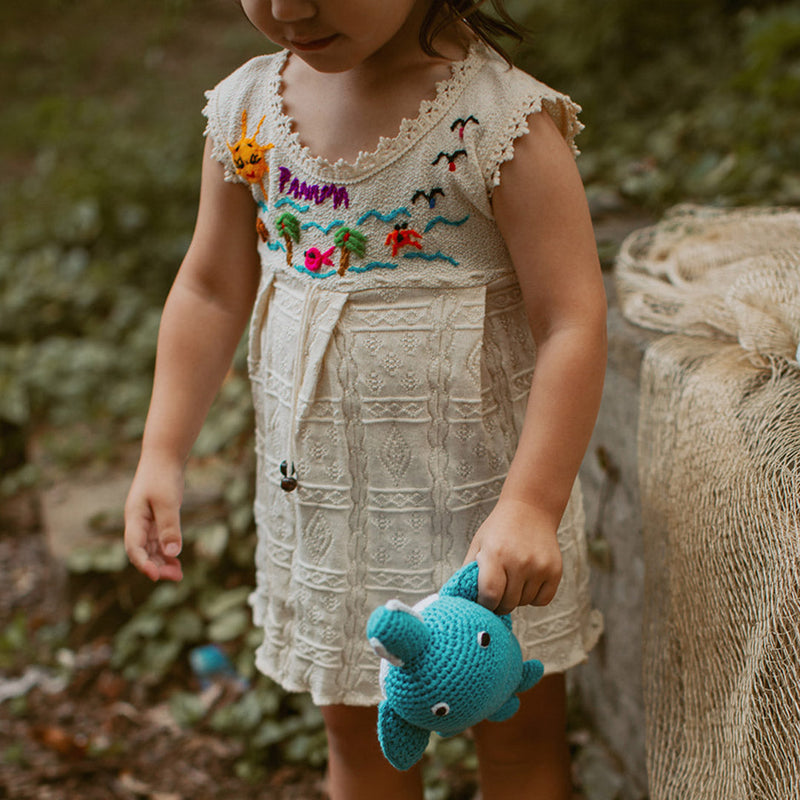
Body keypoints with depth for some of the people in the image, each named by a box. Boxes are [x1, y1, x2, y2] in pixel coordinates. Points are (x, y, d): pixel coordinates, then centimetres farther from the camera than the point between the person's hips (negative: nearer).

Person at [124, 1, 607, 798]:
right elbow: (211, 291, 5)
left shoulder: (502, 121, -20)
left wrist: (530, 506, -28)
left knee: (519, 732, 14)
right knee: (358, 733, 20)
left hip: (480, 492, -4)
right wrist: (161, 455, 1)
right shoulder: (248, 110, -3)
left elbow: (572, 320, -21)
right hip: (319, 492, 4)